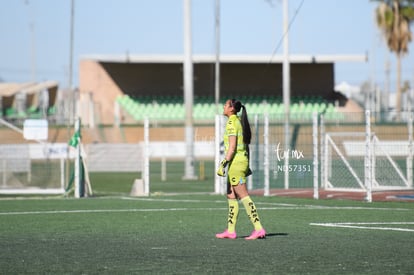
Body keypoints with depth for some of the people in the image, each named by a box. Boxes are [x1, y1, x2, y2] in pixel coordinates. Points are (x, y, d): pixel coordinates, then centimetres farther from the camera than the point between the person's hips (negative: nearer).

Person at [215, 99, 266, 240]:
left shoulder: (231, 123, -13)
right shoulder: (240, 122, 14)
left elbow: (232, 146, -19)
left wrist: (224, 163, -20)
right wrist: (246, 165, 22)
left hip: (235, 162, -9)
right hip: (243, 160, 9)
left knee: (244, 197, -9)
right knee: (231, 196, 12)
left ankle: (258, 229, -12)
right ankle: (231, 231, 14)